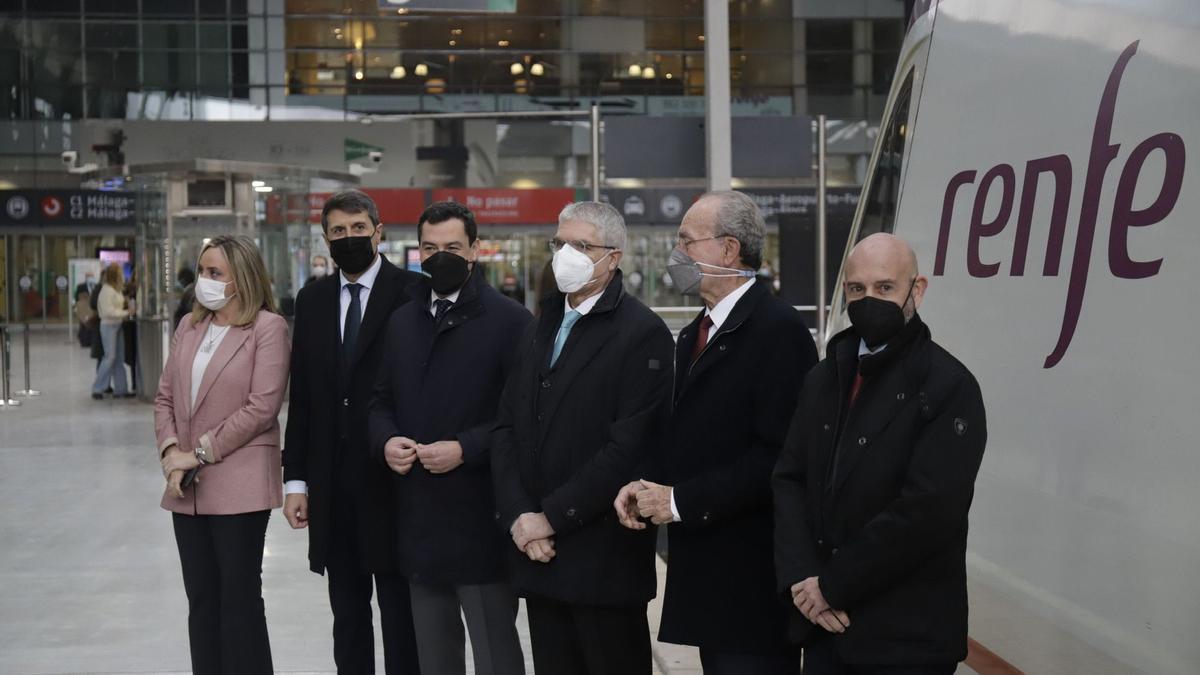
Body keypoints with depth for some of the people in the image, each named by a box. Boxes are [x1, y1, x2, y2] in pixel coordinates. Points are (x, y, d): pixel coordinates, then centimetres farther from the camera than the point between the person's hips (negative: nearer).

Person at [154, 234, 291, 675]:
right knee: (201, 599, 11)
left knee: (239, 600, 1)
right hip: (188, 488, 6)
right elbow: (165, 397, 12)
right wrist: (170, 451, -5)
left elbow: (261, 407, -14)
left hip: (238, 486, -6)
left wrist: (200, 453, -13)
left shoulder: (268, 327, -8)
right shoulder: (189, 326, 11)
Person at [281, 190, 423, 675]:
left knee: (400, 611, 5)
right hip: (332, 483, 5)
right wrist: (296, 478, 6)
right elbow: (301, 395, 10)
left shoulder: (412, 292, -6)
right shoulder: (312, 300, 10)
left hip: (392, 475, -5)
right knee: (347, 614, 12)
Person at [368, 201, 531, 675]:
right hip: (418, 517, 6)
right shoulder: (401, 321, 13)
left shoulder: (509, 320, -7)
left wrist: (465, 449, -19)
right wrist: (385, 441, -3)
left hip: (480, 519, -6)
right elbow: (381, 401, 18)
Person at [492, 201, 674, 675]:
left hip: (603, 561, -6)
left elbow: (629, 446, -16)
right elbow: (507, 428, 10)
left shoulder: (642, 333, -8)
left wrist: (552, 518, -14)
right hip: (536, 551, 6)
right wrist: (519, 517, -4)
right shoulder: (540, 330, 16)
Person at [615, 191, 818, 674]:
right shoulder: (696, 333, 17)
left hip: (753, 574, -9)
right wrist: (647, 485, 1)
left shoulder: (778, 330, -13)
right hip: (704, 567, 9)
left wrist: (681, 500, -16)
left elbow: (779, 455, -20)